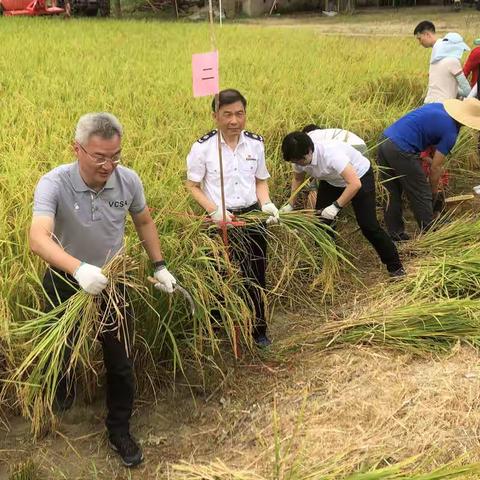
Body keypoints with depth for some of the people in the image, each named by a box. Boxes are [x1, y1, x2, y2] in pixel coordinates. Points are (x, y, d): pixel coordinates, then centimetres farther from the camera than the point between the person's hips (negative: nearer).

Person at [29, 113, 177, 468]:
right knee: (59, 353, 18)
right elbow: (38, 239, -43)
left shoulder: (129, 180, -17)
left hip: (112, 281, 2)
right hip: (66, 281, -2)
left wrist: (160, 267, 2)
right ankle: (61, 395, 54)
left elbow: (144, 222, 3)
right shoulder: (54, 184, -29)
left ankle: (119, 430, 33)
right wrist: (79, 269, -59)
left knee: (121, 362, 10)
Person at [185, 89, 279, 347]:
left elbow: (261, 180, 10)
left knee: (255, 278, 12)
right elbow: (192, 186, -7)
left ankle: (258, 330, 29)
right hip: (220, 221, -3)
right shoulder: (203, 147, -12)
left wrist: (266, 203, -9)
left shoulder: (255, 143, -1)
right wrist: (214, 211, -20)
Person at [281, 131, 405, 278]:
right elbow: (298, 179, 2)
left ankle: (395, 267, 4)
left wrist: (336, 206, -42)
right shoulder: (299, 156, -19)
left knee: (368, 225, -11)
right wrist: (290, 205, -5)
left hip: (359, 177, -7)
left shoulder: (330, 153, -41)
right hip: (332, 181, 7)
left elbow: (355, 184, -44)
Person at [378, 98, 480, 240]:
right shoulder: (450, 132, -5)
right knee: (421, 195, 8)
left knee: (393, 194, 19)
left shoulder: (438, 106, 15)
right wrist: (434, 191, 14)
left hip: (384, 140, 8)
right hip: (401, 151, -8)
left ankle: (395, 234, 29)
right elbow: (435, 168, -1)